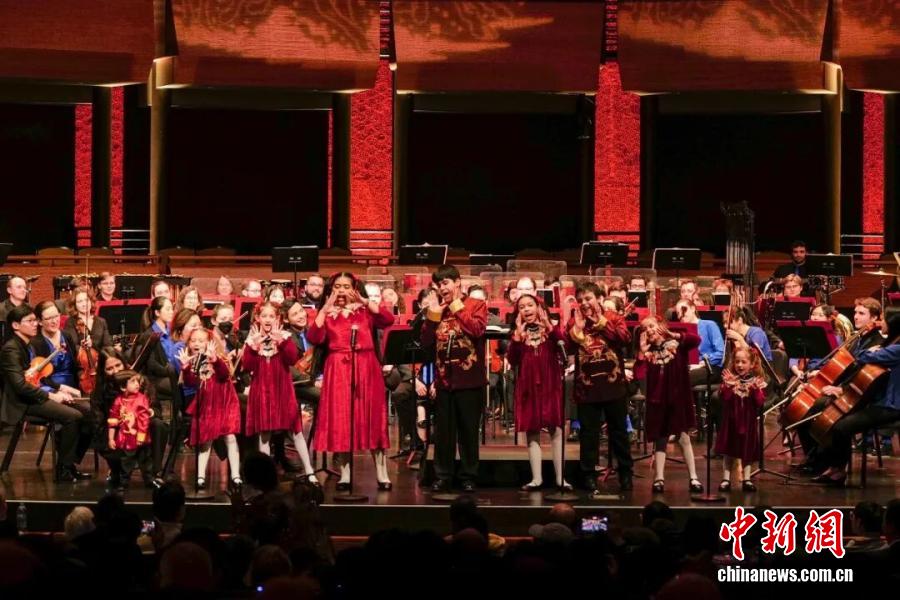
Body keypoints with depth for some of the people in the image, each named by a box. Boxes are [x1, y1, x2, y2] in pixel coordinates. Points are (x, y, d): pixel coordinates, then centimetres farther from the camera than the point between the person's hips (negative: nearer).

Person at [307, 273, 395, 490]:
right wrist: (325, 309, -9)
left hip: (366, 369, -1)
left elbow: (388, 319, -10)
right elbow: (314, 338, -8)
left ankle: (382, 476, -1)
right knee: (340, 422, -1)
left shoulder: (366, 311, 9)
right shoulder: (327, 314, 9)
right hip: (338, 371, 1)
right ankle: (345, 476, 7)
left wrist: (364, 301, -7)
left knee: (371, 420, -2)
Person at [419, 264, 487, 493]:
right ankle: (442, 475, 12)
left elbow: (477, 330, -19)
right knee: (443, 431, 6)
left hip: (469, 379, -4)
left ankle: (469, 476, 10)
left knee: (468, 430, 3)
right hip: (444, 379, 4)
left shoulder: (476, 305, 0)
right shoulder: (436, 308, 12)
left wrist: (457, 307, -11)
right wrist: (432, 315, -6)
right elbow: (426, 343, 5)